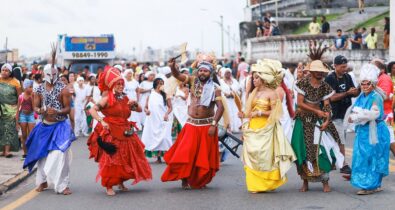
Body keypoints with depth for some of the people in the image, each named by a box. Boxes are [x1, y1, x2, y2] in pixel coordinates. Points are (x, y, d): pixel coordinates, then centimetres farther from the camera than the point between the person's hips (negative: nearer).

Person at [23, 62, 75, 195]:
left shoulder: (63, 89, -6)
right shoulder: (39, 90, 5)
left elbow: (68, 109, -6)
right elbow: (35, 107, 6)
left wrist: (57, 112, -26)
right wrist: (40, 110, -17)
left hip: (60, 126, -4)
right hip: (45, 126, 4)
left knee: (60, 155, -12)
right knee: (42, 154, 9)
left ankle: (63, 185, -7)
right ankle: (43, 181, 25)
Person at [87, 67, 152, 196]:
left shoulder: (125, 99, 9)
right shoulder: (107, 99, -8)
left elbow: (139, 110, 16)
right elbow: (92, 110, -15)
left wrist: (135, 104, -4)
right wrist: (101, 121, -25)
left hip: (125, 133, 6)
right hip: (110, 133, -6)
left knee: (126, 159, 10)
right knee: (111, 159, -3)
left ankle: (121, 183, 26)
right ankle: (109, 186, 5)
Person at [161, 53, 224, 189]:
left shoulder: (214, 88, -6)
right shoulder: (193, 81, 2)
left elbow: (220, 107, -12)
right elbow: (178, 76, -10)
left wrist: (214, 125, -19)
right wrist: (172, 67, -32)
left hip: (206, 125, -2)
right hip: (191, 124, 2)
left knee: (204, 156, 4)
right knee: (186, 153, -6)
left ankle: (200, 181, 19)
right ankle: (185, 179, 4)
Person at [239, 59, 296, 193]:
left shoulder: (272, 93, -5)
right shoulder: (254, 93, 13)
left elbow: (274, 113, -9)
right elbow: (251, 111, 14)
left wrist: (260, 113, -17)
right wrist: (244, 115, -2)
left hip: (265, 129, -6)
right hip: (253, 129, 6)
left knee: (265, 156, -4)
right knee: (252, 155, 4)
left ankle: (268, 183, 8)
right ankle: (255, 184, 12)